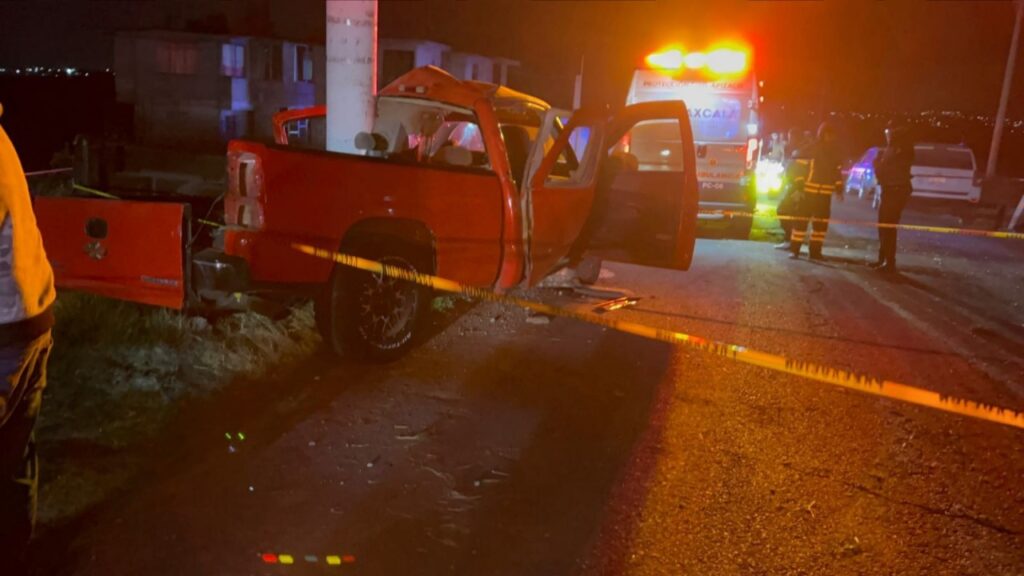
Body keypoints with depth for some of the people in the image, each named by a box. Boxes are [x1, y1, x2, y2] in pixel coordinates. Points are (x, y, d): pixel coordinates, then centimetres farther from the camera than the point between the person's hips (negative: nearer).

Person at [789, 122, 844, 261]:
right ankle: (794, 249, 0)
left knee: (821, 222, 7)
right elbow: (798, 166, -9)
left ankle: (815, 250, 15)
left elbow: (837, 171, 20)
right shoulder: (810, 149, -6)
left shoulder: (834, 152, 12)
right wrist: (798, 187, -15)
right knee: (801, 220, -5)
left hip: (825, 193, 6)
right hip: (808, 191, -6)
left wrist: (839, 189, 15)